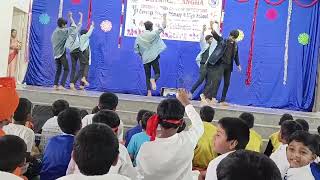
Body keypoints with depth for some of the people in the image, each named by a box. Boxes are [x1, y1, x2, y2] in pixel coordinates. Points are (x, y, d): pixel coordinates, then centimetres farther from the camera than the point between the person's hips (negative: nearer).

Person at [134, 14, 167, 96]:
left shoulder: (139, 37, 3)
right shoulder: (154, 34, -6)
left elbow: (136, 49, 5)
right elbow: (163, 26, 2)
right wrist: (164, 18, 16)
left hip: (145, 59, 3)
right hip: (154, 57, -3)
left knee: (147, 76, 9)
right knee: (157, 73, 6)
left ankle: (149, 92, 1)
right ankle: (153, 80, -28)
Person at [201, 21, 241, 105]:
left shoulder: (235, 45, 11)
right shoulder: (223, 41, -2)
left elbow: (236, 55, 24)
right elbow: (216, 35, -17)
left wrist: (238, 64, 25)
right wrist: (212, 28, -34)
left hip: (229, 66, 6)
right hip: (221, 64, -6)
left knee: (227, 83, 9)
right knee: (217, 79, -21)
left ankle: (222, 100, 18)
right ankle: (213, 97, -19)